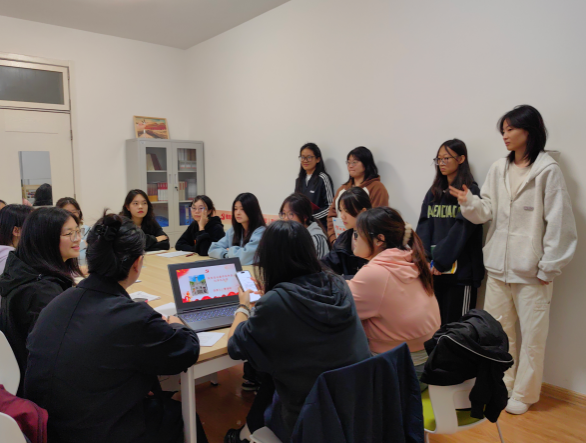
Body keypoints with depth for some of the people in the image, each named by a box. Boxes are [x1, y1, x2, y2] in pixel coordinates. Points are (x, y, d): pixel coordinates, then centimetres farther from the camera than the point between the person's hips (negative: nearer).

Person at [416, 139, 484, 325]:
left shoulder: (470, 191, -2)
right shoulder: (433, 193, 15)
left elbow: (462, 230, -11)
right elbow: (424, 227, 6)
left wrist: (439, 260, -15)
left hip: (459, 270, -5)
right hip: (433, 271, 5)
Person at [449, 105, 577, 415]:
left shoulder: (548, 171, -10)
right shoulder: (498, 169, 6)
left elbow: (558, 223, -10)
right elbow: (486, 212, 4)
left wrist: (549, 268, -10)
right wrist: (469, 202, -16)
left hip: (531, 270, -5)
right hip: (498, 265, 6)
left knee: (532, 334, 8)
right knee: (498, 329, 17)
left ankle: (524, 393, 26)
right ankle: (503, 383, 35)